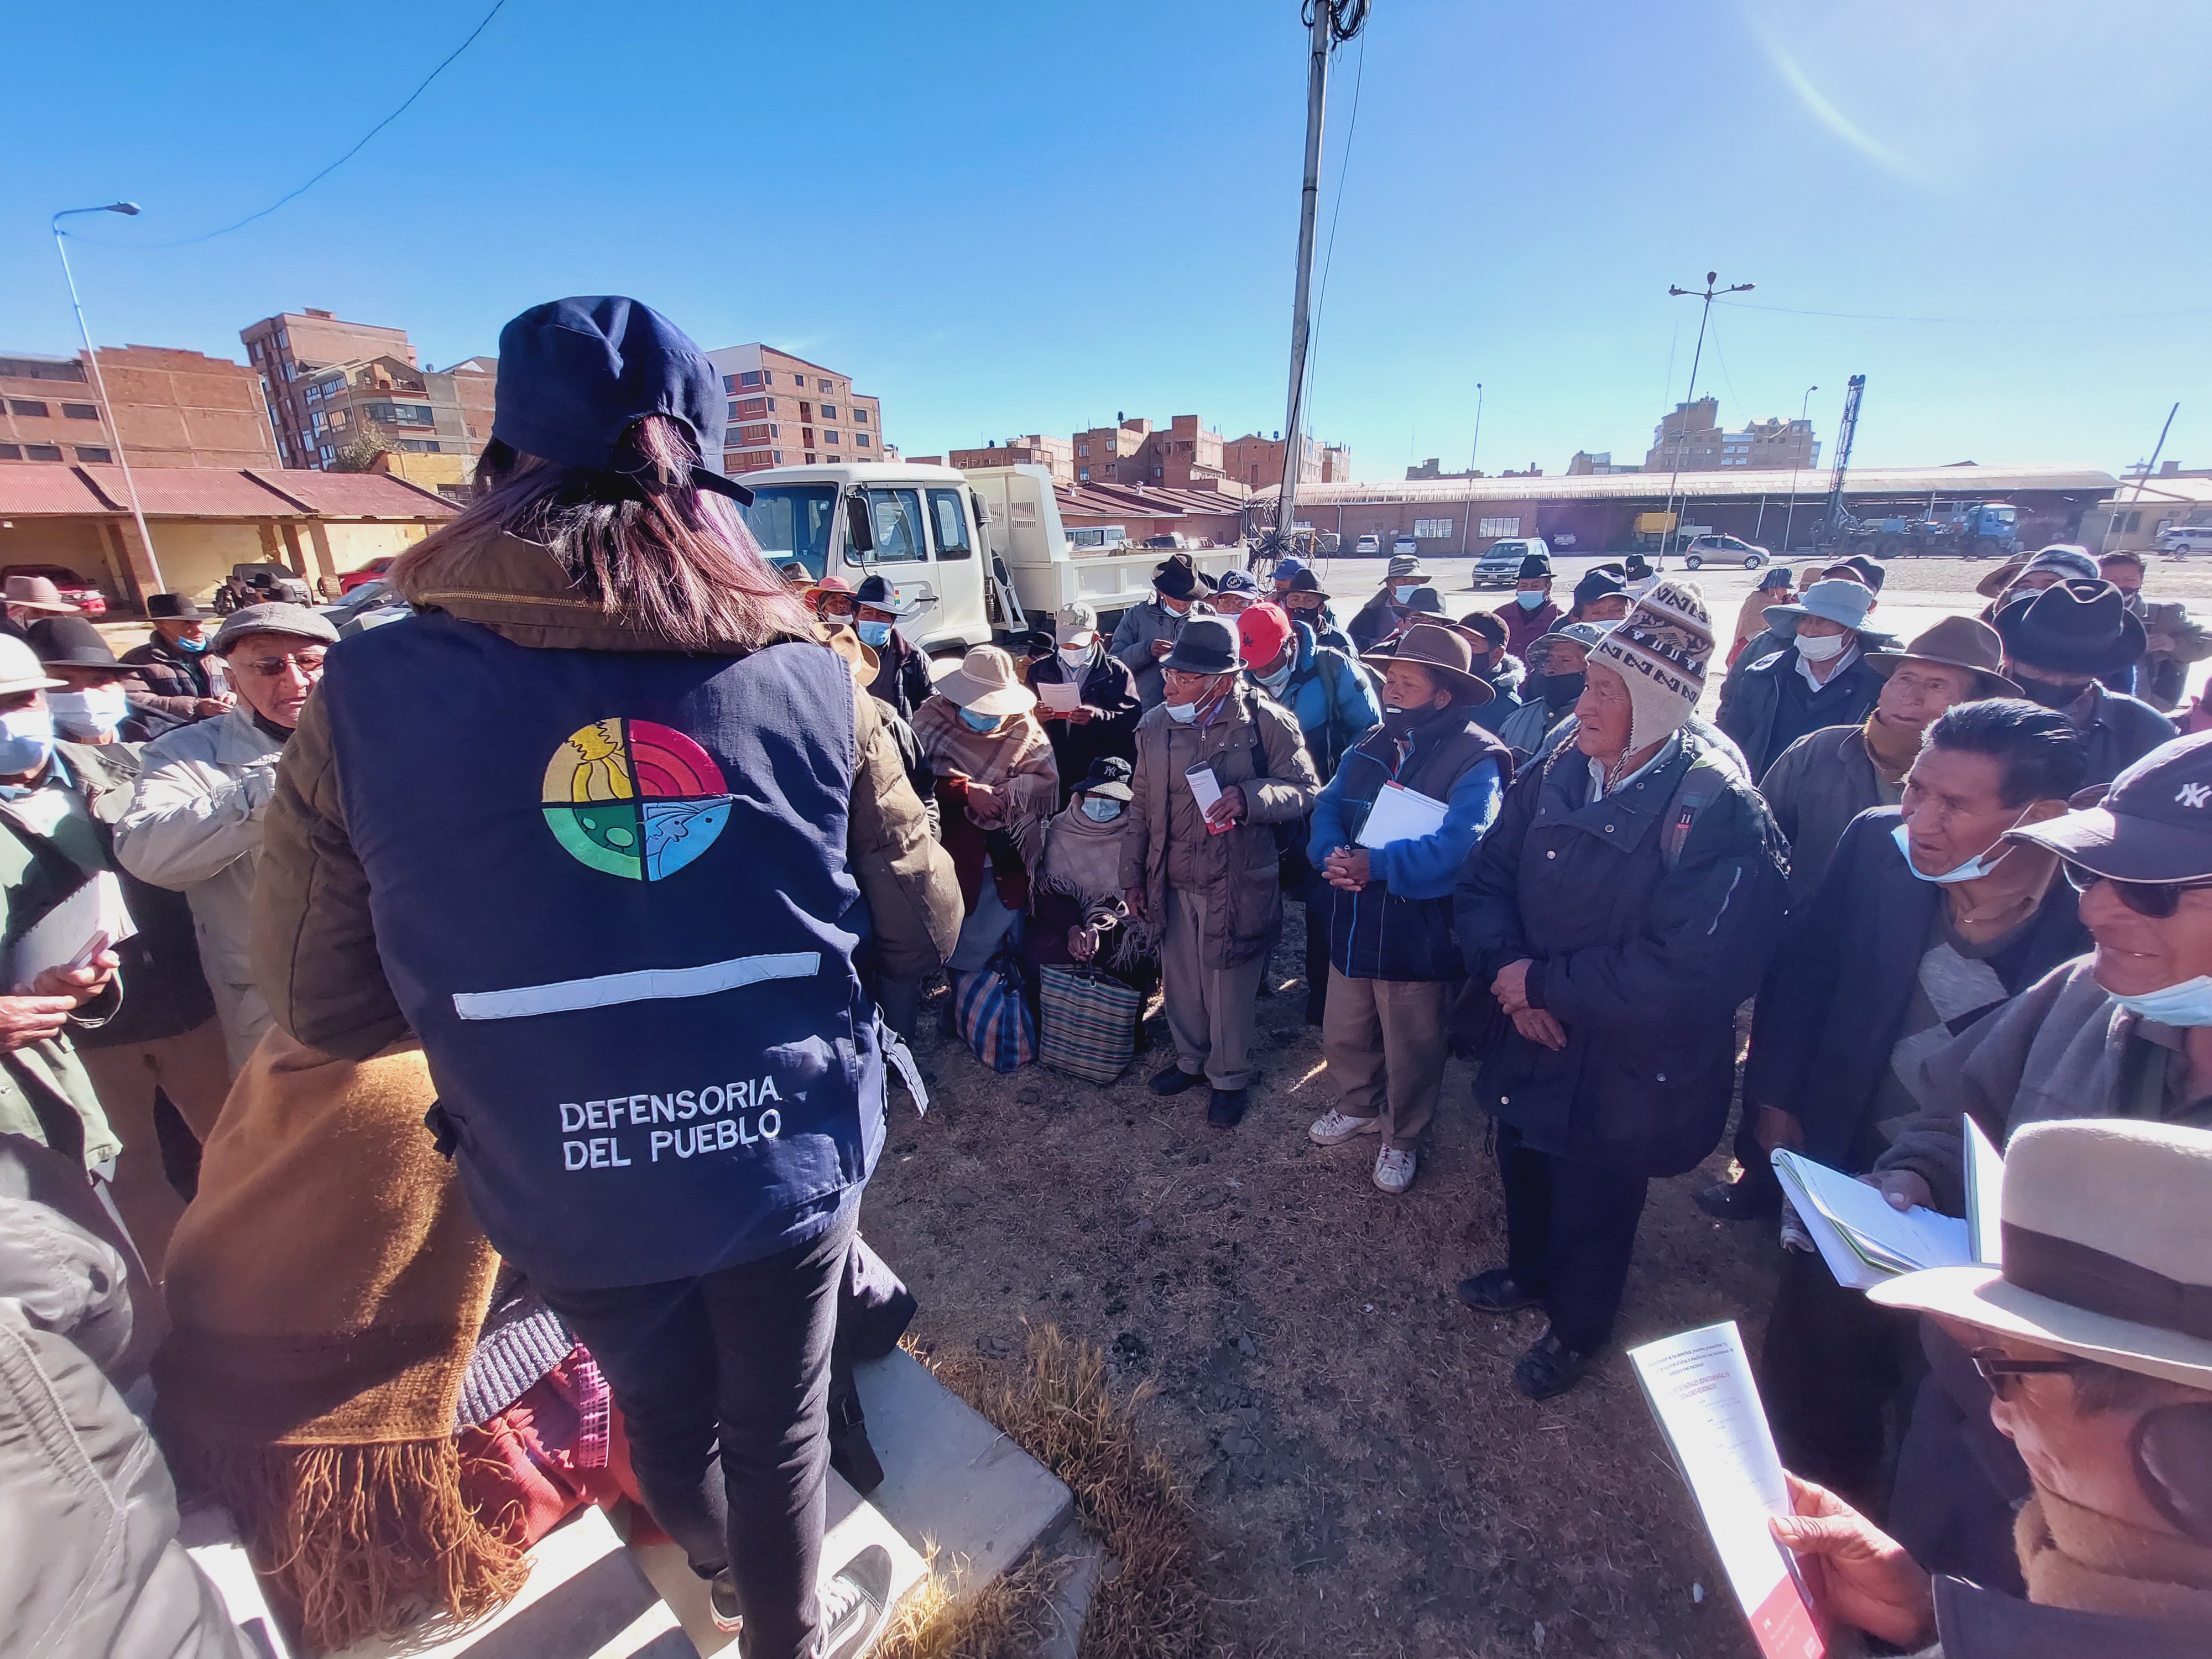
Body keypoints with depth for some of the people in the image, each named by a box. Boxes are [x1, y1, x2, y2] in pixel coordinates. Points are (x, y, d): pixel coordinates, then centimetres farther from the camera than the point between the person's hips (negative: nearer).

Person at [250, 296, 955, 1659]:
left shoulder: (375, 694, -13)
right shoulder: (809, 680, -15)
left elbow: (320, 1004, -5)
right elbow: (927, 920, -6)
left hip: (565, 1182, 2)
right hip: (786, 1154, -1)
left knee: (660, 1404, 31)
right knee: (779, 1417, 24)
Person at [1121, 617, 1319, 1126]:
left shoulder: (1265, 720, -13)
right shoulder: (1154, 725, 0)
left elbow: (1305, 791, -8)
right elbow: (1141, 806, 9)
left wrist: (1249, 798, -27)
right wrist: (1132, 875, 11)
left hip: (1237, 887, -4)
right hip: (1172, 884, 4)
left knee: (1229, 991, 11)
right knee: (1180, 983, 19)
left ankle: (1229, 1077, 36)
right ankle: (1191, 1059, 45)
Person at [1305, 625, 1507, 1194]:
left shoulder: (1477, 758, -17)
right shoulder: (1371, 746, 6)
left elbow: (1459, 844, -29)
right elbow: (1328, 809, 1)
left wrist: (1376, 864, -29)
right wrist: (1333, 855, -19)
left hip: (1420, 937, -6)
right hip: (1355, 926, 6)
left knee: (1411, 1055, 15)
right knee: (1343, 1037, 23)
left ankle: (1403, 1137, 42)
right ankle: (1360, 1107, 51)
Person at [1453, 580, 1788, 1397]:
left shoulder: (1719, 813, -24)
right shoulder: (1556, 776, -7)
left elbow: (1685, 976, -30)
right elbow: (1485, 881, -3)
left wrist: (1542, 981, -23)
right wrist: (1506, 969, -21)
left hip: (1625, 1075, -5)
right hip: (1531, 1044, 5)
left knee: (1593, 1213, 20)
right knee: (1524, 1175, 28)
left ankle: (1576, 1329, 50)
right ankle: (1527, 1271, 59)